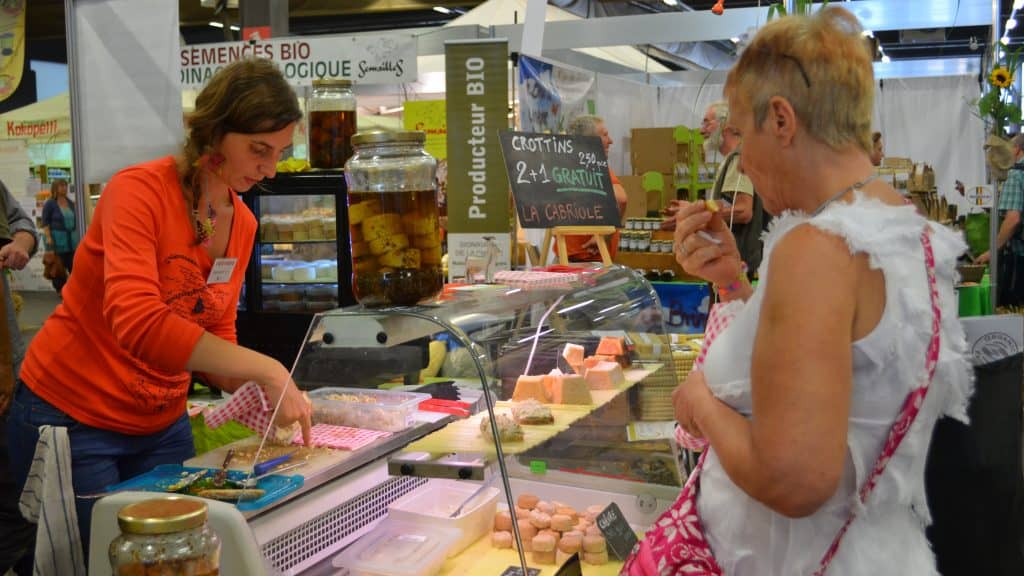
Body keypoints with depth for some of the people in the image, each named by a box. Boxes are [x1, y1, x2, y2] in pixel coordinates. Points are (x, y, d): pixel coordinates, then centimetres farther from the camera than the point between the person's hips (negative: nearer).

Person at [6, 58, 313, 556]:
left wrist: (268, 393, -12)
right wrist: (264, 370, -34)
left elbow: (216, 340, 6)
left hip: (162, 424, 6)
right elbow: (138, 324, -34)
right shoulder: (140, 191, -20)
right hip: (71, 418, -6)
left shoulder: (243, 225, 1)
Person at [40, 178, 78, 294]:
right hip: (57, 240, -5)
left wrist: (78, 235, 17)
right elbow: (45, 222, -7)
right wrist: (48, 237, -16)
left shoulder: (70, 203, 13)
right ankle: (60, 289, 6)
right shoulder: (50, 204, -4)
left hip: (71, 239, 5)